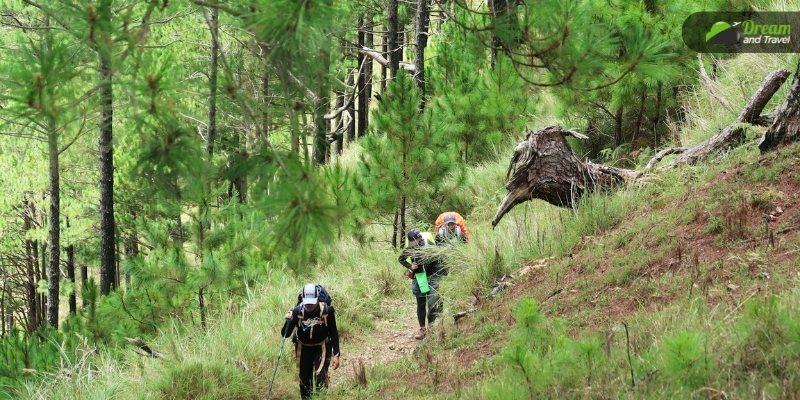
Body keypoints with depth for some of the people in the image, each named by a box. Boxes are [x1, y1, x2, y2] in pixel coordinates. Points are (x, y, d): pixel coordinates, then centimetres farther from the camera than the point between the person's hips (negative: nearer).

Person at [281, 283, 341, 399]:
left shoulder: (327, 311, -21)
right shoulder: (298, 311, -19)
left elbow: (334, 333, -8)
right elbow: (285, 334, -13)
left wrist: (336, 355, -11)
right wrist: (288, 321, -33)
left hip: (322, 348, -2)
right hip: (304, 349, 2)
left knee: (320, 375, -22)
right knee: (305, 381, 10)